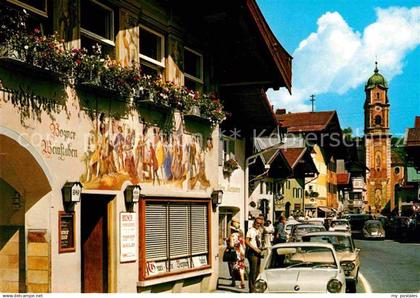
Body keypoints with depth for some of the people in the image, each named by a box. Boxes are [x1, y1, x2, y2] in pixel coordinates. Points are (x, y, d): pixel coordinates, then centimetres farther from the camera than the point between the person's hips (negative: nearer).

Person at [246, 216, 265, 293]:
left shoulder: (259, 231, 16)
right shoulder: (251, 230, -7)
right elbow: (247, 242, -13)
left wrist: (261, 248, 6)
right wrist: (255, 249, -18)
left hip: (258, 253, 8)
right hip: (252, 252, -8)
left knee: (257, 272, 12)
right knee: (253, 271, -9)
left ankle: (255, 287, 20)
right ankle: (252, 289, -6)